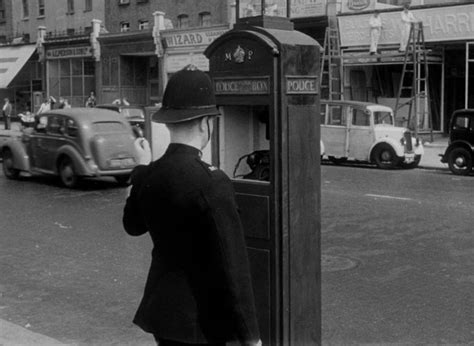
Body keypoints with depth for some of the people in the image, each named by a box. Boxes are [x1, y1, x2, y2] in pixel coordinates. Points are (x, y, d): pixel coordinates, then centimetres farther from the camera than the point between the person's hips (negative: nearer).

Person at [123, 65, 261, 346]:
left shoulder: (147, 177, -2)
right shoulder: (212, 184, -23)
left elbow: (133, 225, 19)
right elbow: (232, 268, -20)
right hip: (200, 320, -7)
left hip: (162, 309, 7)